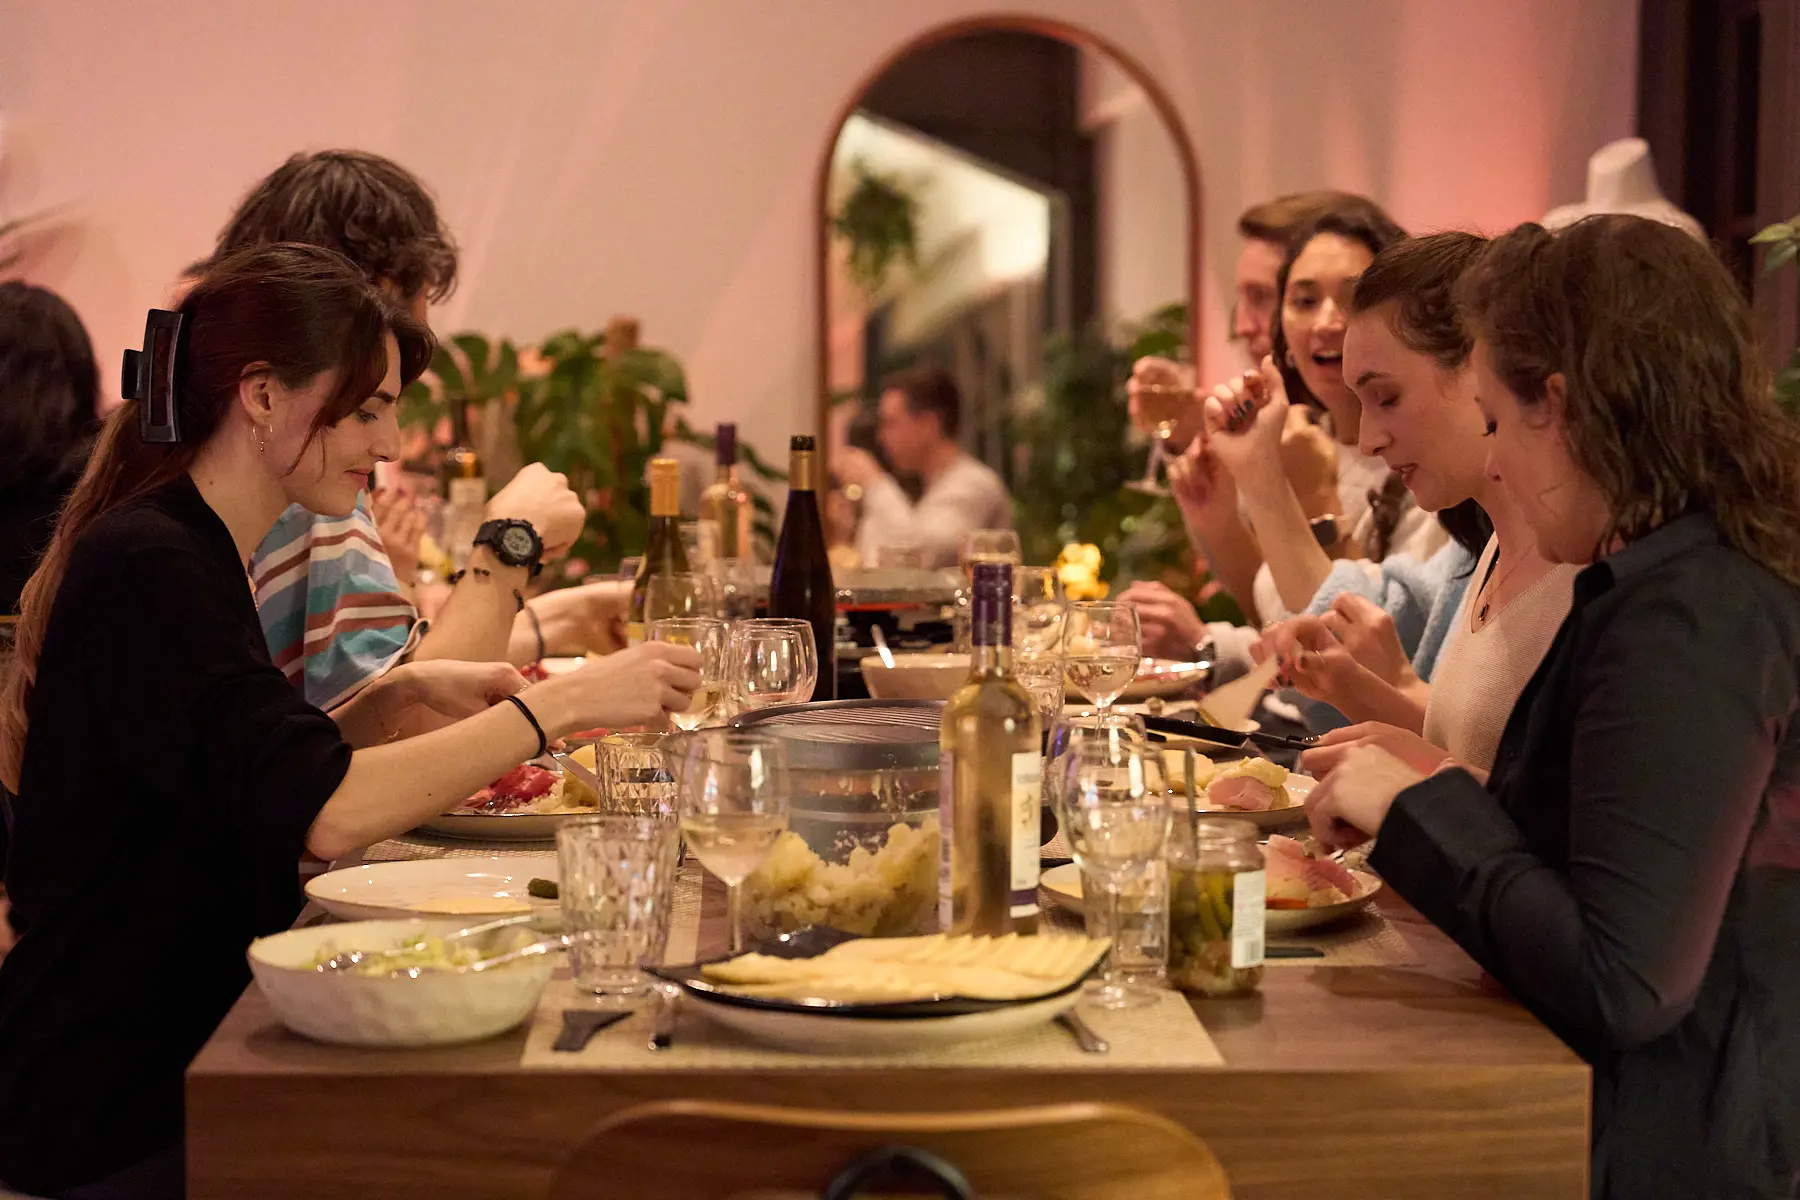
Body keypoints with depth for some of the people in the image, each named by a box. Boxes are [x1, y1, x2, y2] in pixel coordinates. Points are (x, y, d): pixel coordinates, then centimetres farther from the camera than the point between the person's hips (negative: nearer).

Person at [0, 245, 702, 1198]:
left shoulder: (185, 552, 12)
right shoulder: (145, 568, -19)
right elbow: (321, 815, -30)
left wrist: (404, 693, 3)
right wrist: (564, 704, -26)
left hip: (180, 1062, 9)